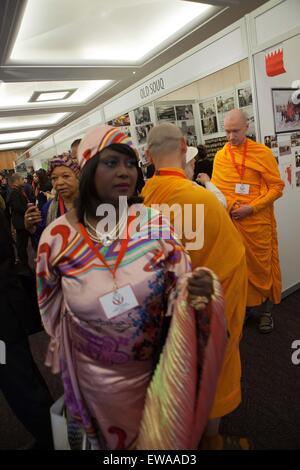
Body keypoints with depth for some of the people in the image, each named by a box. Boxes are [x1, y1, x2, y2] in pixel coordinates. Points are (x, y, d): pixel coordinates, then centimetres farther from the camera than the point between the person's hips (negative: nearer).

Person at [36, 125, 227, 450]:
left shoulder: (156, 223, -18)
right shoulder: (58, 236, -16)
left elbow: (179, 289, -12)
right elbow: (49, 305, 2)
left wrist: (197, 290, -34)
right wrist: (63, 352, 14)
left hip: (153, 366, 0)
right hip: (95, 374, 1)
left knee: (160, 435, 29)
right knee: (111, 438, 30)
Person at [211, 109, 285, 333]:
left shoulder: (263, 152, -2)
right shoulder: (220, 156, 6)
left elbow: (276, 187, -4)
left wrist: (251, 208, -15)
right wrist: (228, 206, -8)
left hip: (258, 221, -2)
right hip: (231, 222, 3)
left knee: (262, 266, 8)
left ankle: (266, 310, 27)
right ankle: (247, 306, 30)